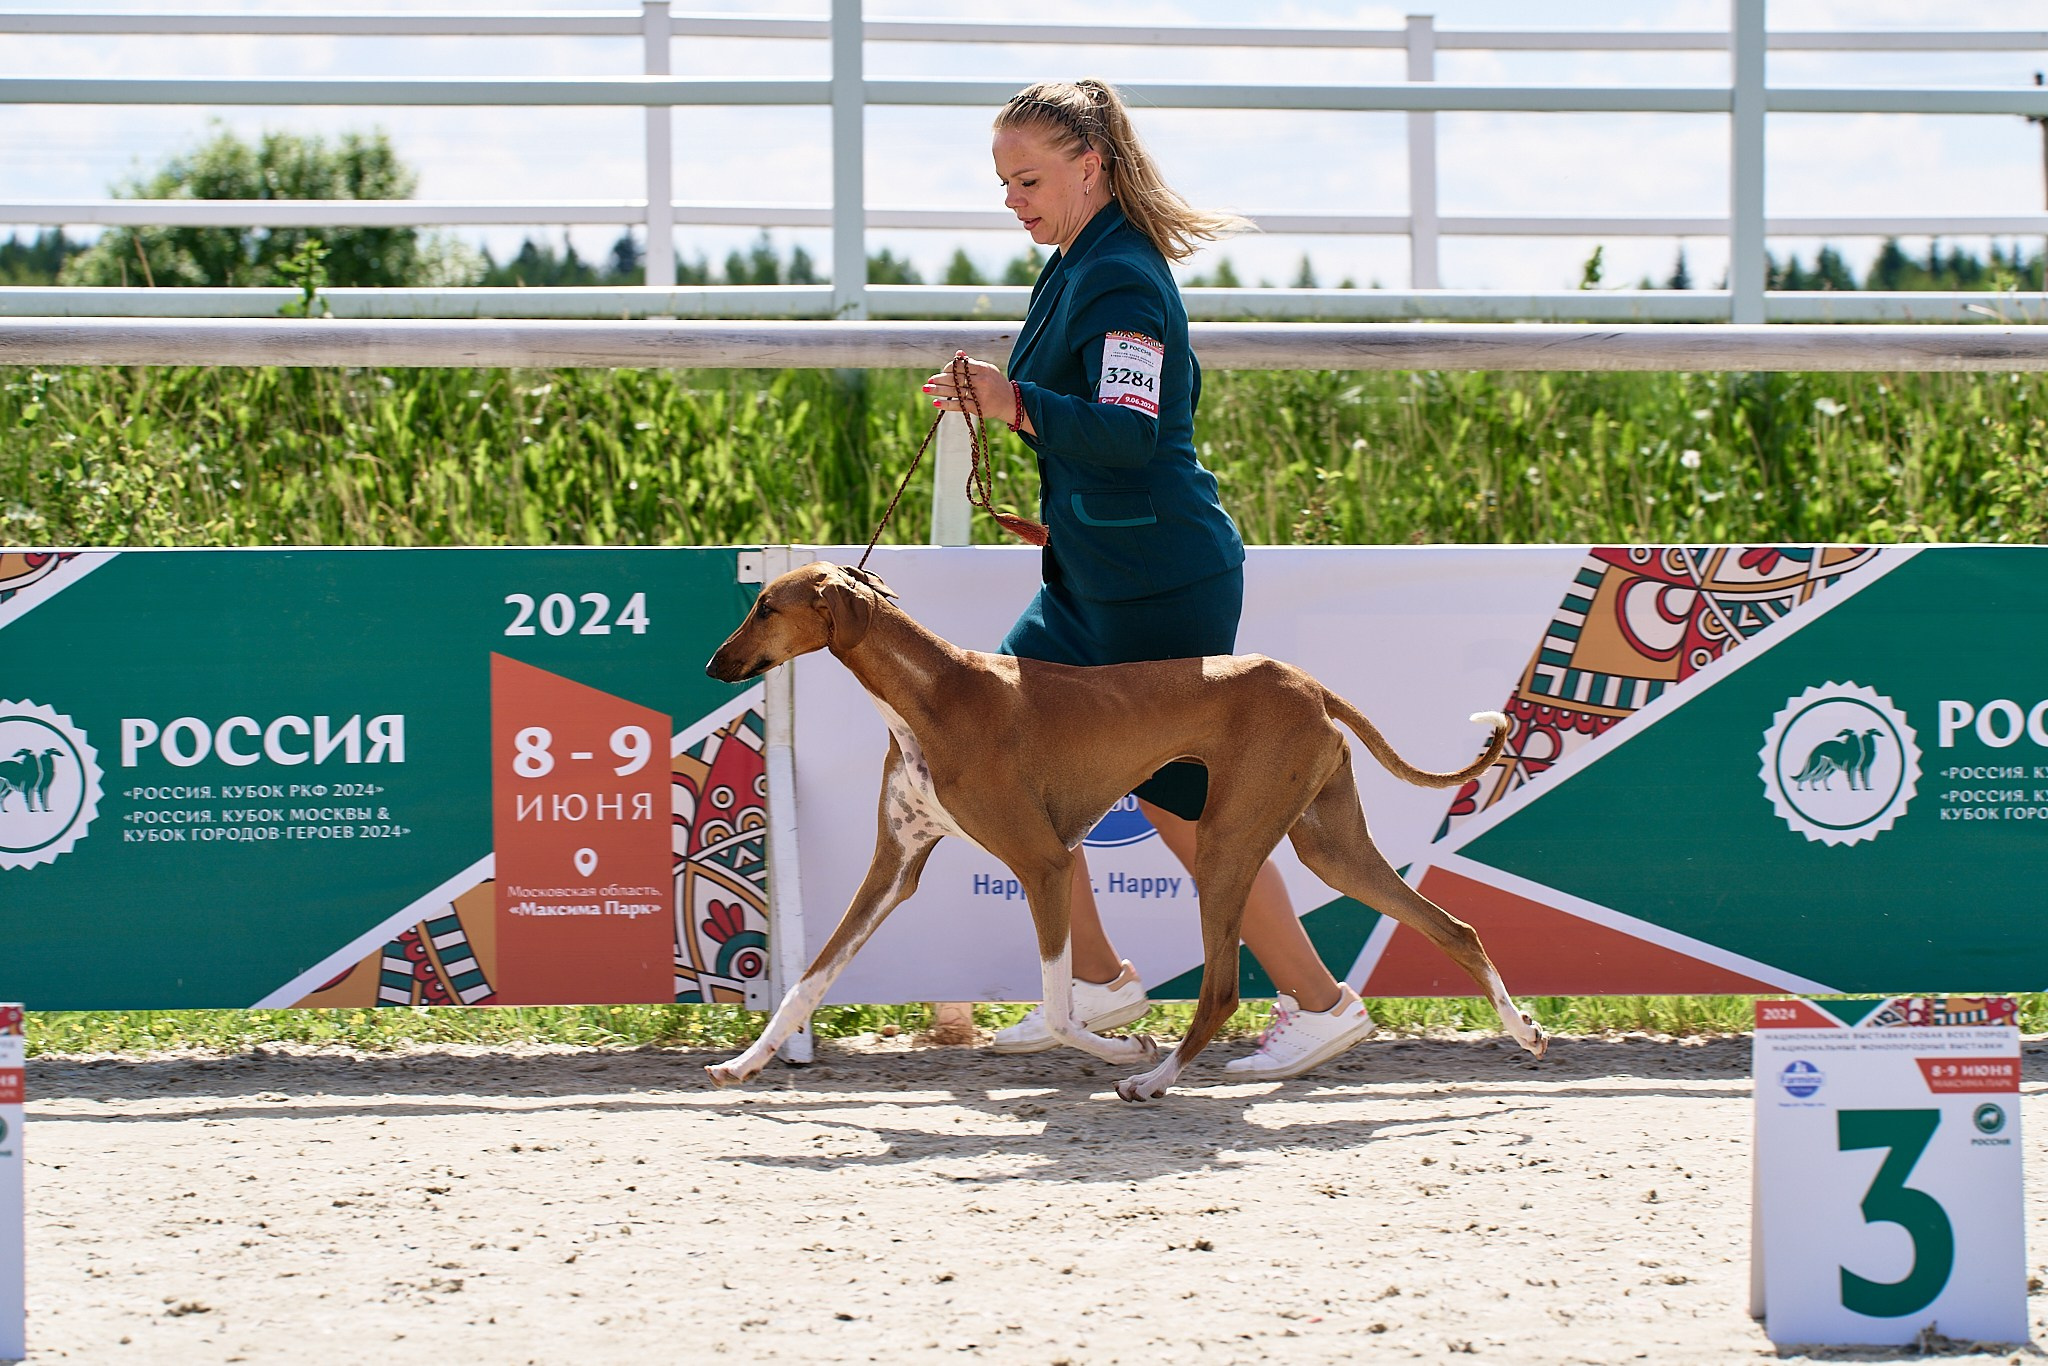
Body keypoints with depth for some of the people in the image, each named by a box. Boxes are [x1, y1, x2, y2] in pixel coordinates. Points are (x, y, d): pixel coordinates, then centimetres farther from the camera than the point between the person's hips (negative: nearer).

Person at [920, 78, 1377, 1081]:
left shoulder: (1122, 279, -18)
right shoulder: (1072, 270, 13)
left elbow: (1133, 432, -28)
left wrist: (1019, 406, -37)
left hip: (1161, 580, -10)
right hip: (1090, 581, 10)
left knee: (1180, 801, -5)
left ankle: (1320, 1002, 5)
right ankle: (1096, 981, 15)